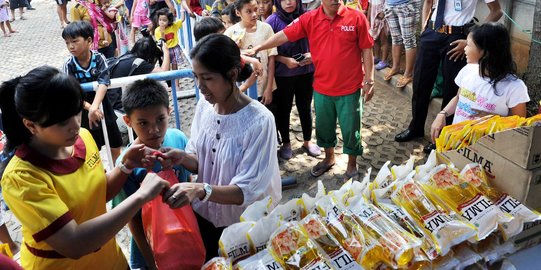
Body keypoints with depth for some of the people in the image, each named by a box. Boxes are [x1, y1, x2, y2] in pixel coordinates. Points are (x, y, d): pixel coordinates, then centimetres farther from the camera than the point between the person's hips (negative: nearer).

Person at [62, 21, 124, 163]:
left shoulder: (99, 58, -13)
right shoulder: (69, 65, -13)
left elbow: (103, 83, -24)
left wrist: (94, 107, -38)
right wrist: (89, 108, -30)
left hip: (102, 107, 1)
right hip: (83, 112, -1)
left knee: (115, 146, 16)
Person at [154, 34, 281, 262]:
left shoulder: (259, 121, -25)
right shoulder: (204, 106, -6)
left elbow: (247, 191, -25)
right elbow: (200, 162, 4)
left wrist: (202, 189, -40)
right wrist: (183, 158, -17)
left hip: (244, 226, -5)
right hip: (204, 216, 5)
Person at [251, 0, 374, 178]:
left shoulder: (357, 18, -9)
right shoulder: (309, 19, -4)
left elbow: (366, 50, -5)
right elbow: (284, 35, -4)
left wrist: (369, 80, -5)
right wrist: (258, 48, -9)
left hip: (350, 88, -3)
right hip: (322, 88, 3)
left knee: (350, 128, 10)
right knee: (323, 125, 19)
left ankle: (352, 165, 32)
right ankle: (329, 158, 43)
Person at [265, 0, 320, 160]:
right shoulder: (273, 21, -10)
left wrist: (312, 54, -11)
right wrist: (285, 60, -19)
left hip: (306, 72, 2)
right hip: (283, 74, -2)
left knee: (305, 107, 15)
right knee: (283, 109, 11)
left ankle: (307, 141, 33)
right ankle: (286, 144, 29)